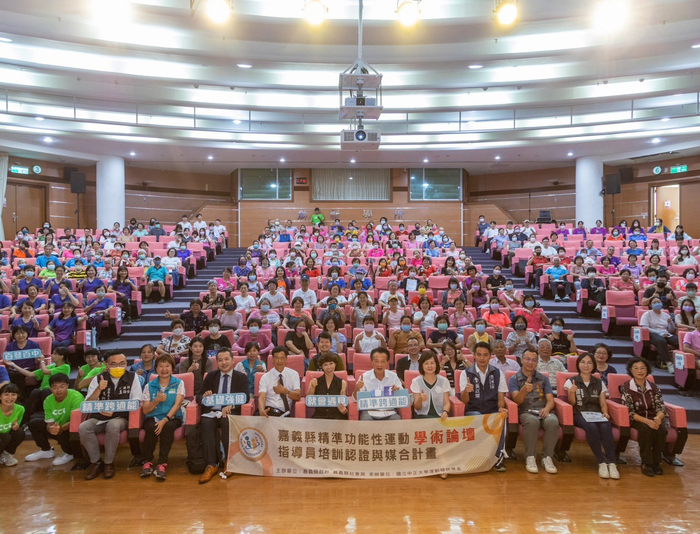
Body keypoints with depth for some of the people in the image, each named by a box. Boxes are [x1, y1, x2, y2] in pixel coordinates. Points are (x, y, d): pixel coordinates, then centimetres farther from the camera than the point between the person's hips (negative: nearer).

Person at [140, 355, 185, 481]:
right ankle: (147, 461, -13)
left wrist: (165, 419, -22)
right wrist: (157, 400, -14)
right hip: (152, 418, 1)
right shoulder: (149, 386, 11)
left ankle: (162, 463, -28)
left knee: (168, 427, -35)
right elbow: (145, 410, 5)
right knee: (152, 428, -33)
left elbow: (177, 404, -6)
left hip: (172, 417, -1)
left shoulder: (179, 383, 7)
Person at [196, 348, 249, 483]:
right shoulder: (211, 376, 18)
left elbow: (245, 396, -5)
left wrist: (230, 406, -23)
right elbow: (198, 396, 11)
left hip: (231, 412, -2)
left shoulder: (241, 377, 11)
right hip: (212, 411, 2)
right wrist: (204, 397, -15)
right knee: (206, 423, -31)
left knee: (227, 421, -35)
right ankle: (211, 465, -28)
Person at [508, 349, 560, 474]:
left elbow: (550, 400, 11)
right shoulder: (514, 379, 10)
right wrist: (524, 390, -27)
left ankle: (547, 457, -19)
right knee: (532, 421, -38)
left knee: (553, 421, -33)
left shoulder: (543, 379, 20)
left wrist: (547, 408, -14)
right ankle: (530, 458, -23)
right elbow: (517, 400, -5)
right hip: (525, 412, -2)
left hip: (542, 411, 2)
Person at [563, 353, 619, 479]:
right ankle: (602, 462, -31)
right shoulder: (571, 382, 10)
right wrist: (571, 392, -18)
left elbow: (603, 403, 14)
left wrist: (605, 413, -8)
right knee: (592, 427, -36)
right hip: (579, 414, -2)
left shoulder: (600, 383, 18)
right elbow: (572, 403, 3)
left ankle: (612, 463, -33)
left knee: (605, 427, -34)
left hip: (596, 414, 2)